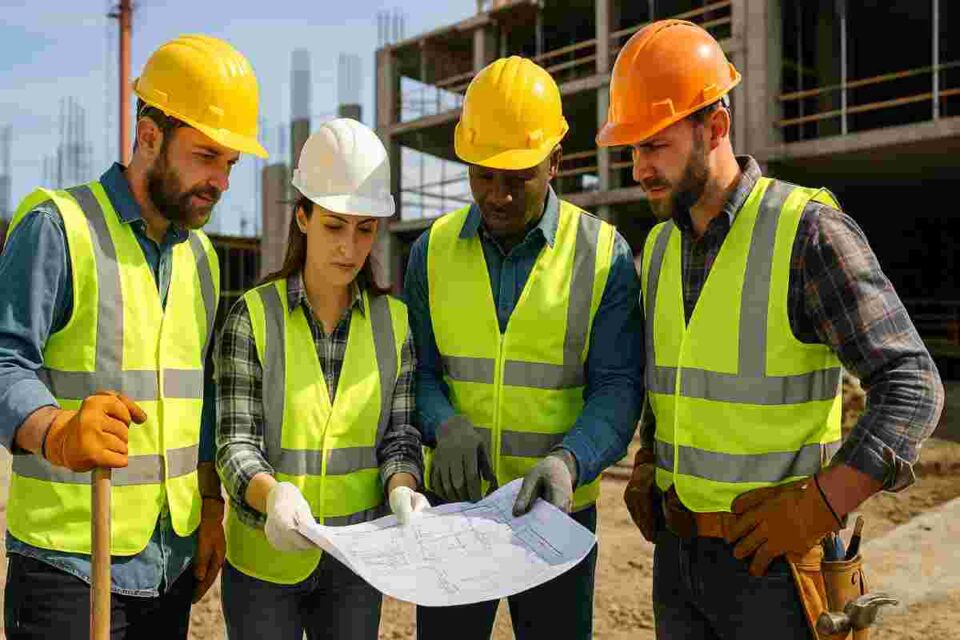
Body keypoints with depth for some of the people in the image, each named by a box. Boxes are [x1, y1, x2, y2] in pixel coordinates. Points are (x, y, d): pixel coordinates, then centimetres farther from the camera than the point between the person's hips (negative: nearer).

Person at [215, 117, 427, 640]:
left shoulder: (393, 321, -1)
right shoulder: (253, 316, -10)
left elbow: (398, 434, -1)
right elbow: (236, 443, -12)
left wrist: (401, 488, -21)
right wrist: (273, 495, -32)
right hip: (264, 556, -2)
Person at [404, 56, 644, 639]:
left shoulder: (605, 253, -7)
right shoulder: (434, 250, 1)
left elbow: (616, 388, -11)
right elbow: (417, 370, 2)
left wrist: (569, 461, -28)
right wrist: (445, 425, -18)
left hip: (557, 509, -2)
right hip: (453, 504, 2)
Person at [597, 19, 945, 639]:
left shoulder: (809, 232, -17)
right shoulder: (661, 247, 5)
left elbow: (913, 388, -18)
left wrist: (818, 506, -26)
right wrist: (647, 465, 6)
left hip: (774, 558, -6)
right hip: (679, 549, 6)